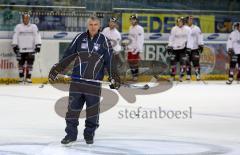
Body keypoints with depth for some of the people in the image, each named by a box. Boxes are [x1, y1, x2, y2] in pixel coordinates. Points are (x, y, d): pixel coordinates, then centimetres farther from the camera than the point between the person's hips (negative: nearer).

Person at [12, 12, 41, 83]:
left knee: (30, 63, -3)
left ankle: (28, 77, 2)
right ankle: (21, 77, 11)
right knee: (21, 63, 2)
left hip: (30, 49, 0)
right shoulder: (18, 27, 7)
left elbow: (37, 36, 1)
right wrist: (14, 45, -2)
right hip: (21, 49, 0)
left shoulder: (33, 27, 6)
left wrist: (38, 45, -8)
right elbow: (15, 37, 6)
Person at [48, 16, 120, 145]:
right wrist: (57, 69, 3)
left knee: (93, 109, 4)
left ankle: (89, 134, 18)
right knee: (73, 107, 2)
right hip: (77, 80, 1)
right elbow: (68, 55, 7)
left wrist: (114, 77, -3)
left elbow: (109, 61, 3)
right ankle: (71, 134, 11)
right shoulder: (80, 38, 4)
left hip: (94, 82, -1)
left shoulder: (104, 41, 1)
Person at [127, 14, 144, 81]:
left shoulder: (139, 28, -10)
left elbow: (140, 39, -16)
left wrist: (138, 49, -21)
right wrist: (127, 46, 22)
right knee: (130, 61, 7)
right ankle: (133, 75, 16)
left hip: (136, 48, -8)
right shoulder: (131, 28, 16)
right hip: (130, 47, 8)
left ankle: (135, 75, -5)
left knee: (135, 62, -10)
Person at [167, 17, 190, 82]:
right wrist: (169, 46, -1)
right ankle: (172, 76, 13)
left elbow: (189, 38, 3)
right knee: (173, 62, 1)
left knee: (183, 62, -4)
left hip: (183, 48, 0)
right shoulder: (174, 29, 0)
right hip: (175, 48, 0)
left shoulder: (187, 29, 0)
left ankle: (181, 76, 4)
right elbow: (171, 38, 3)